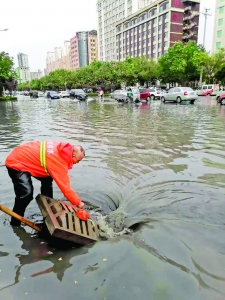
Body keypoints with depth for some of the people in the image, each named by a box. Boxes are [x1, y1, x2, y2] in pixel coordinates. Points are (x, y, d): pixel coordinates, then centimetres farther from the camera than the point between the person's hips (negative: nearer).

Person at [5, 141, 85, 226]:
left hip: (23, 158, 10)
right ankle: (15, 223, -3)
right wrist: (78, 203, -14)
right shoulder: (59, 162, -30)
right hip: (16, 163, -10)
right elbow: (65, 187, -25)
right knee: (26, 193, -24)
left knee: (47, 179, 13)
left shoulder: (61, 149, -5)